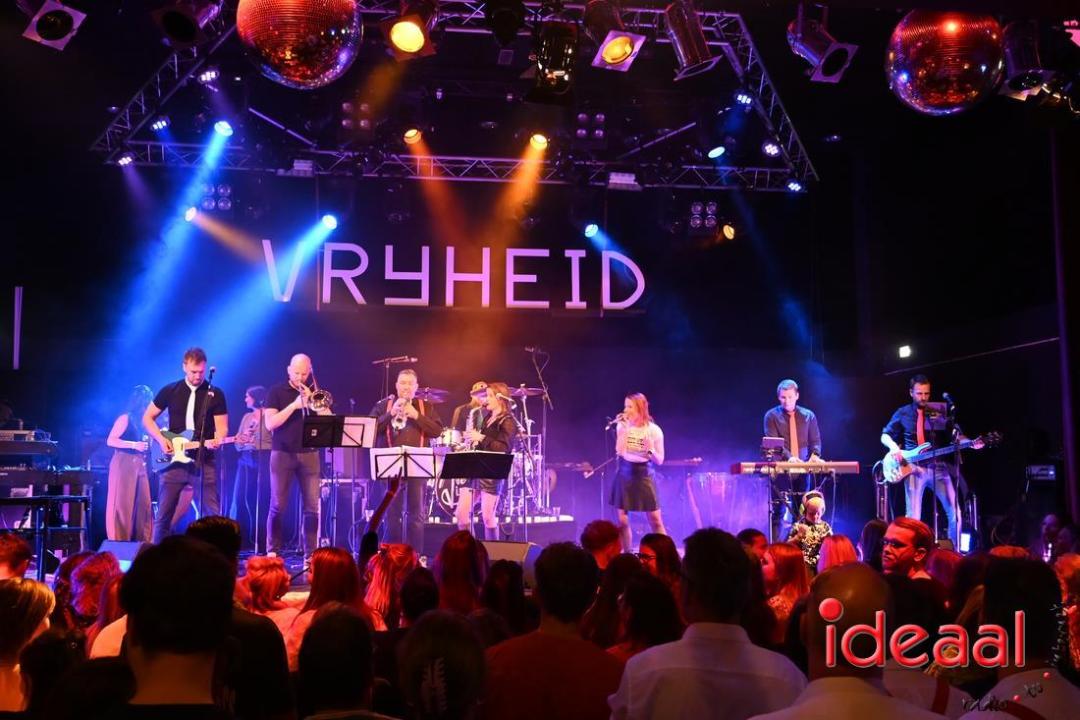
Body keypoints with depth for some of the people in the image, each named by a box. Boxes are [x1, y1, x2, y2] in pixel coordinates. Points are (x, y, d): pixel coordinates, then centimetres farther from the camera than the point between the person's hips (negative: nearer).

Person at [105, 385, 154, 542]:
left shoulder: (142, 421, 16)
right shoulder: (125, 418, -6)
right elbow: (110, 441, -12)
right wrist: (134, 445, -18)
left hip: (139, 466, 7)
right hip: (124, 464, -7)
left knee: (143, 506, 3)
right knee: (122, 506, -4)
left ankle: (142, 544, 6)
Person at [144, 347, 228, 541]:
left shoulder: (215, 394, 3)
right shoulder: (170, 390, 6)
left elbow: (222, 427, 1)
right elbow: (147, 418, 11)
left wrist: (217, 439, -21)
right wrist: (161, 439, -5)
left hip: (204, 462, -1)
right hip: (173, 461, 1)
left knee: (212, 515, -5)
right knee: (163, 516, 5)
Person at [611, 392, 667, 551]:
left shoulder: (654, 430, -8)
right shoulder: (622, 426, -2)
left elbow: (659, 461, -4)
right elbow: (620, 452, -13)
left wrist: (650, 450, -23)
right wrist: (623, 429, -17)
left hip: (643, 475, -2)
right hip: (624, 475, 2)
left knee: (655, 521, -1)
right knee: (622, 521, 4)